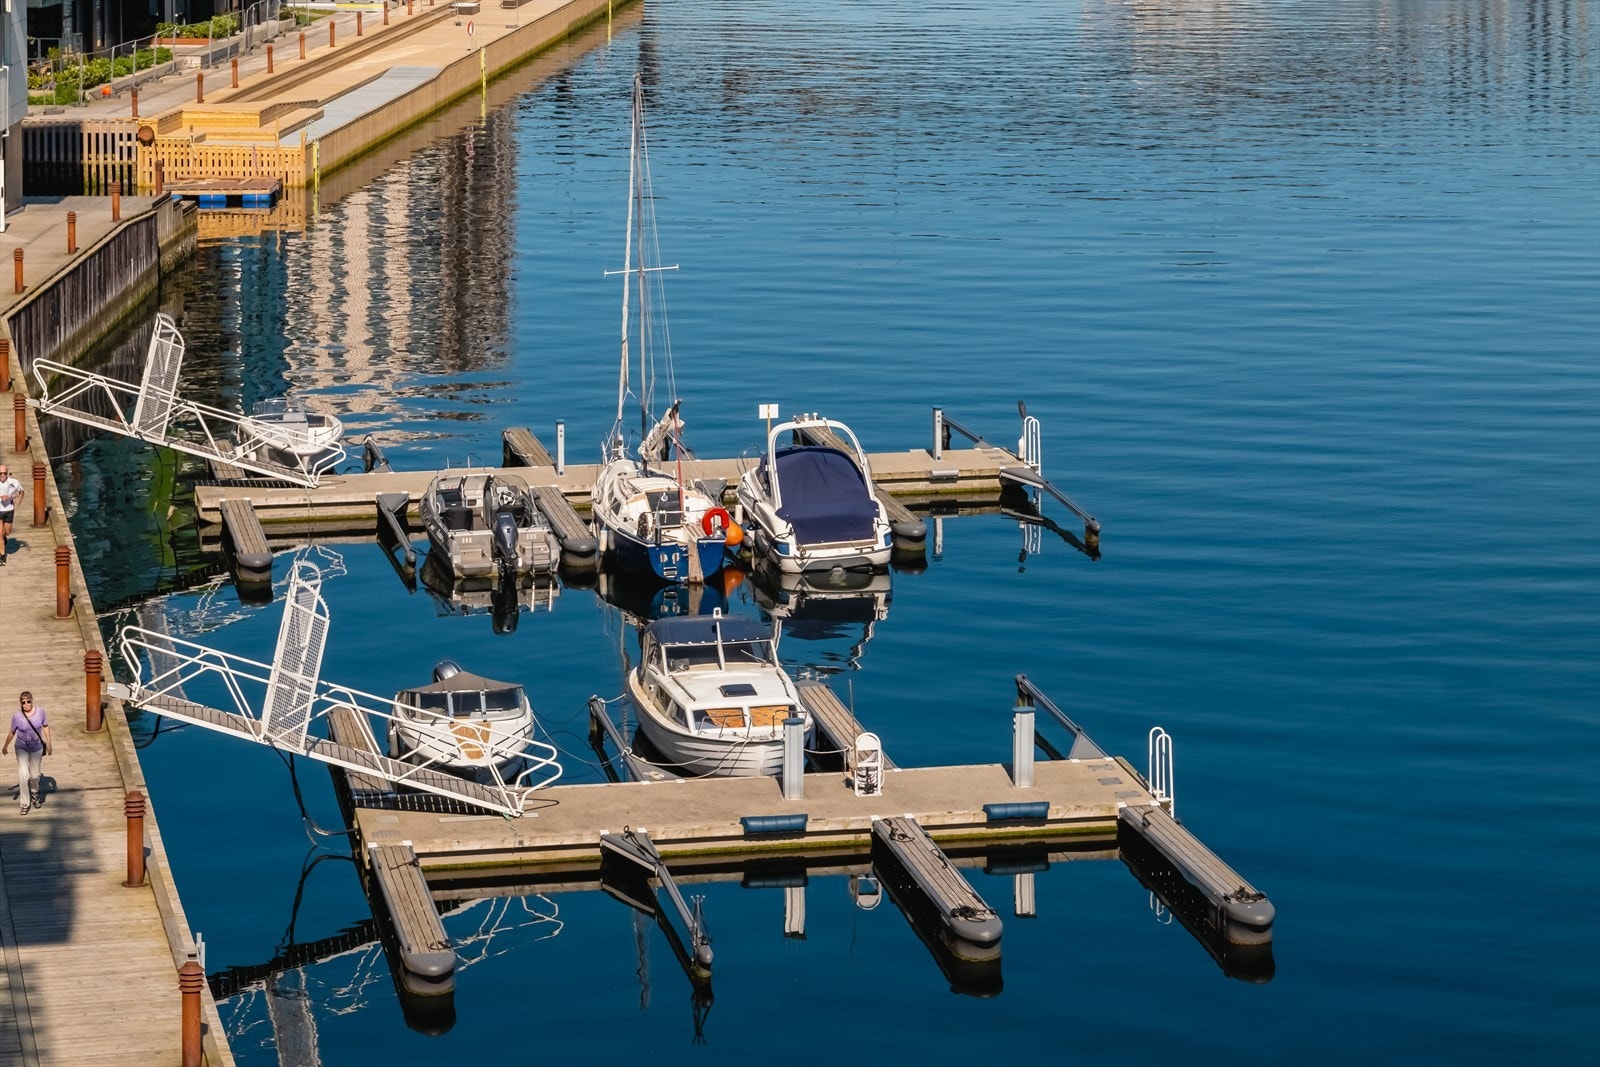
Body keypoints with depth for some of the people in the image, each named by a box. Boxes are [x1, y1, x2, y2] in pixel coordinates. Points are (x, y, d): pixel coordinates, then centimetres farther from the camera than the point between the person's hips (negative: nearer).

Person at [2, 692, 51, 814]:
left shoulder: (40, 712, -12)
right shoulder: (17, 716, -15)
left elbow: (46, 726, 2)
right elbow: (12, 732, -1)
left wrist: (48, 744, 5)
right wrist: (5, 746, 10)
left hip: (37, 749, 2)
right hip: (22, 748, -1)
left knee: (35, 775, 11)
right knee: (23, 775, -10)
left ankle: (34, 793, 42)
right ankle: (25, 804, 0)